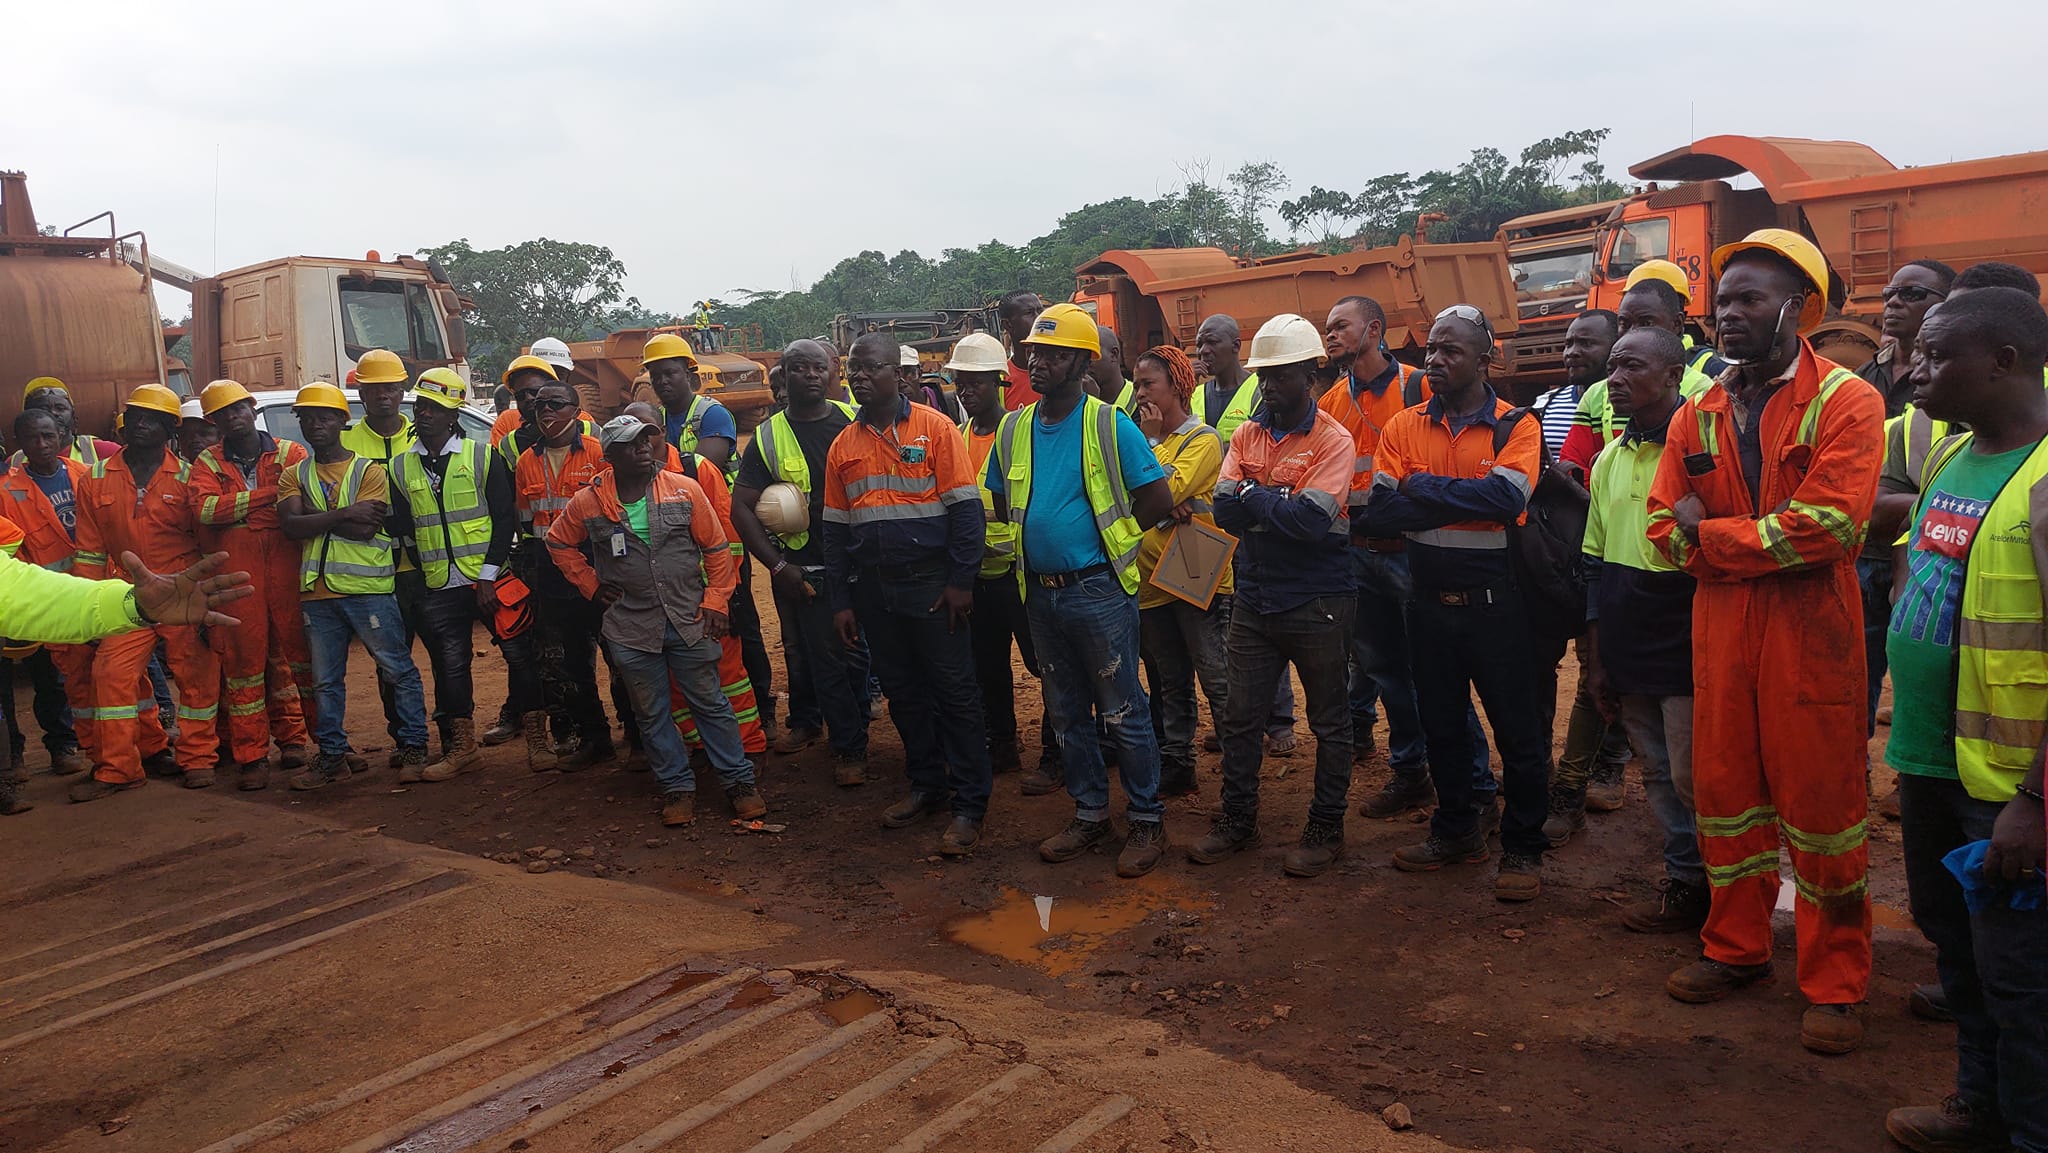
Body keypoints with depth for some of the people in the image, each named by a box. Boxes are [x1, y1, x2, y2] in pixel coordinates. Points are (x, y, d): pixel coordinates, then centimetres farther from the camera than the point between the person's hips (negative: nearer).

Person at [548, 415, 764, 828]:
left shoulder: (685, 489, -3)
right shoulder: (588, 503, -2)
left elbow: (716, 548, 2)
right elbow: (559, 543, 15)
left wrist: (715, 601, -3)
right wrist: (592, 584, 8)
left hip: (690, 620, -1)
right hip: (631, 628, 1)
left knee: (711, 704, 6)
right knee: (652, 714, 9)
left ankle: (739, 781, 15)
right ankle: (677, 786, 22)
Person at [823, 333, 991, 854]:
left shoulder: (934, 427, -4)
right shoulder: (843, 445, 10)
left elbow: (966, 508, -8)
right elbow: (835, 529, 13)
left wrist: (960, 581, -13)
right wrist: (840, 601, 9)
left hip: (931, 584, -5)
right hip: (872, 591, 5)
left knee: (955, 693, -1)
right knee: (903, 693, 13)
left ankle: (969, 805, 6)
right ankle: (927, 786, 27)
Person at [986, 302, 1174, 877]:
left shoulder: (1110, 425, -10)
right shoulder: (1013, 429, 5)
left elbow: (1159, 499, -8)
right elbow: (1003, 503, 18)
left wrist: (1105, 534, -1)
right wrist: (1043, 532, 7)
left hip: (1099, 589, -5)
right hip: (1041, 591, 6)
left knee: (1123, 712, 2)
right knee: (1067, 712, 15)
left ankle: (1146, 820, 15)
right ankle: (1090, 814, 28)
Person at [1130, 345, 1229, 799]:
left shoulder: (1203, 439, -6)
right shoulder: (1145, 436, 15)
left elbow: (1167, 490, -19)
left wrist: (1150, 440, -8)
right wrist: (1165, 505, -14)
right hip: (1151, 579, 7)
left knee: (1217, 680, -4)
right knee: (1170, 685, 14)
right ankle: (1176, 766, 22)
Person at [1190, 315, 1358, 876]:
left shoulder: (1333, 440, -9)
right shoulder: (1246, 434, 7)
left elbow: (1313, 520, -22)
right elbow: (1223, 509, -4)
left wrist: (1252, 496, -12)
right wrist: (1280, 506, -16)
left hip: (1317, 602, -5)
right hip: (1255, 596, 5)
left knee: (1329, 721, 8)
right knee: (1239, 715, 11)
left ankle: (1326, 829, 21)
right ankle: (1237, 820, 25)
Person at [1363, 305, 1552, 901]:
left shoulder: (1516, 427, -7)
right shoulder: (1404, 427, 1)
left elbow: (1506, 497, -25)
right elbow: (1378, 516, -11)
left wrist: (1422, 488, -17)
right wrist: (1467, 501, -19)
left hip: (1496, 601, -4)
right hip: (1431, 600, 4)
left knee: (1518, 729, 5)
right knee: (1442, 724, 17)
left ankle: (1523, 848, 21)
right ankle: (1455, 830, 35)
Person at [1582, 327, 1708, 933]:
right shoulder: (1609, 459, 11)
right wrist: (1592, 655, 15)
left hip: (1686, 650, -6)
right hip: (1627, 650, 6)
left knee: (1692, 779, 0)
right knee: (1659, 774, 14)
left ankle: (1700, 888, 18)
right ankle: (1685, 881, 26)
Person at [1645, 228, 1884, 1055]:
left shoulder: (1846, 402, -7)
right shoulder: (1698, 416, 10)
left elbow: (1830, 522, -19)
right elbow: (1665, 529, 5)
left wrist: (1710, 537, -11)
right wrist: (1760, 541, -11)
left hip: (1811, 632, -5)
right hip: (1719, 630, 5)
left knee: (1820, 802, 3)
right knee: (1724, 792, 12)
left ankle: (1835, 983, 17)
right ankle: (1737, 946, 30)